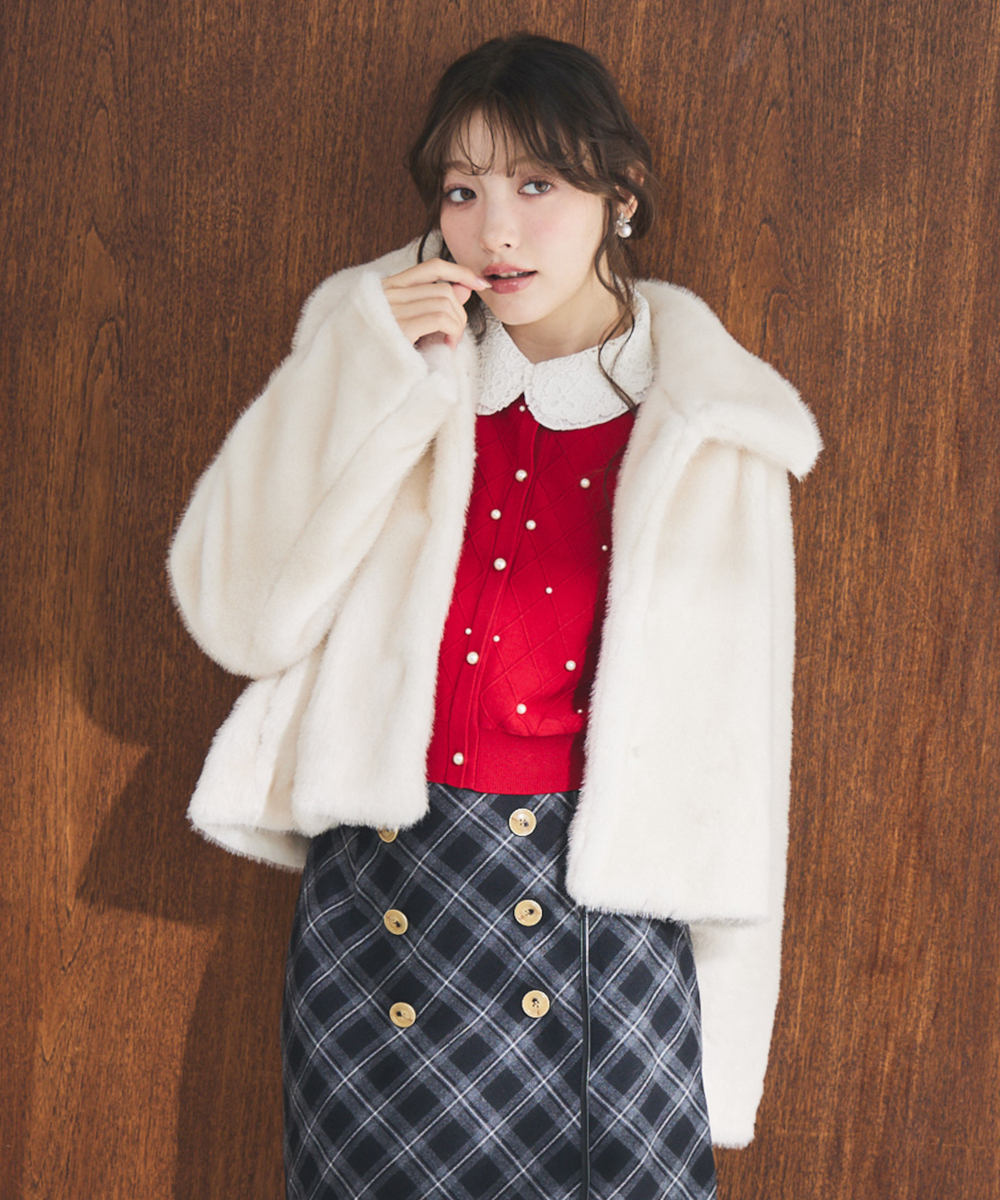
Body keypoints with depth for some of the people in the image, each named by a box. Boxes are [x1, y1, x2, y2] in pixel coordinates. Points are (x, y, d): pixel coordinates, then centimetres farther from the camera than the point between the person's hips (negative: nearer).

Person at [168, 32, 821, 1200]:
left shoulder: (704, 429, 1)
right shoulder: (385, 362, 4)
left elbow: (731, 748, 3)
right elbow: (239, 613, -6)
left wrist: (720, 1025, 3)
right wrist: (362, 372, -13)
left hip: (598, 897, 0)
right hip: (380, 886, 1)